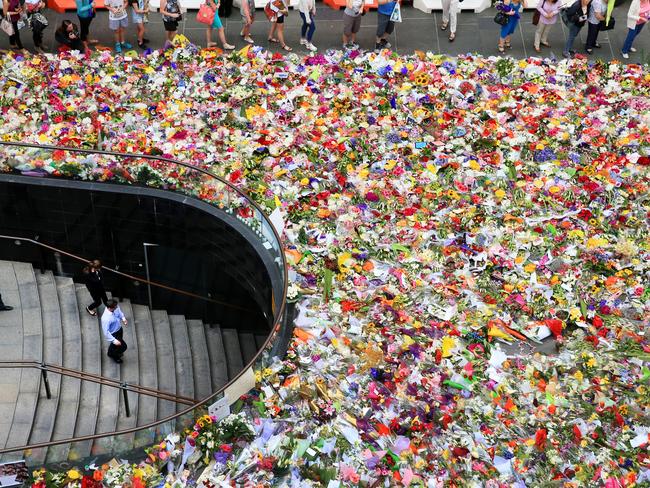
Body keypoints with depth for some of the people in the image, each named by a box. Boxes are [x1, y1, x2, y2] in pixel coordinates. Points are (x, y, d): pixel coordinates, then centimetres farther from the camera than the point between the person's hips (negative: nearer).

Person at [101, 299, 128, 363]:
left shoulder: (115, 308, -22)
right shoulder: (106, 319, -42)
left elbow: (119, 311, 4)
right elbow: (106, 332, -32)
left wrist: (123, 318, -9)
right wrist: (114, 340, -29)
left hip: (119, 328, 7)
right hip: (113, 334, -7)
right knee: (123, 346, 12)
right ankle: (113, 355, 44)